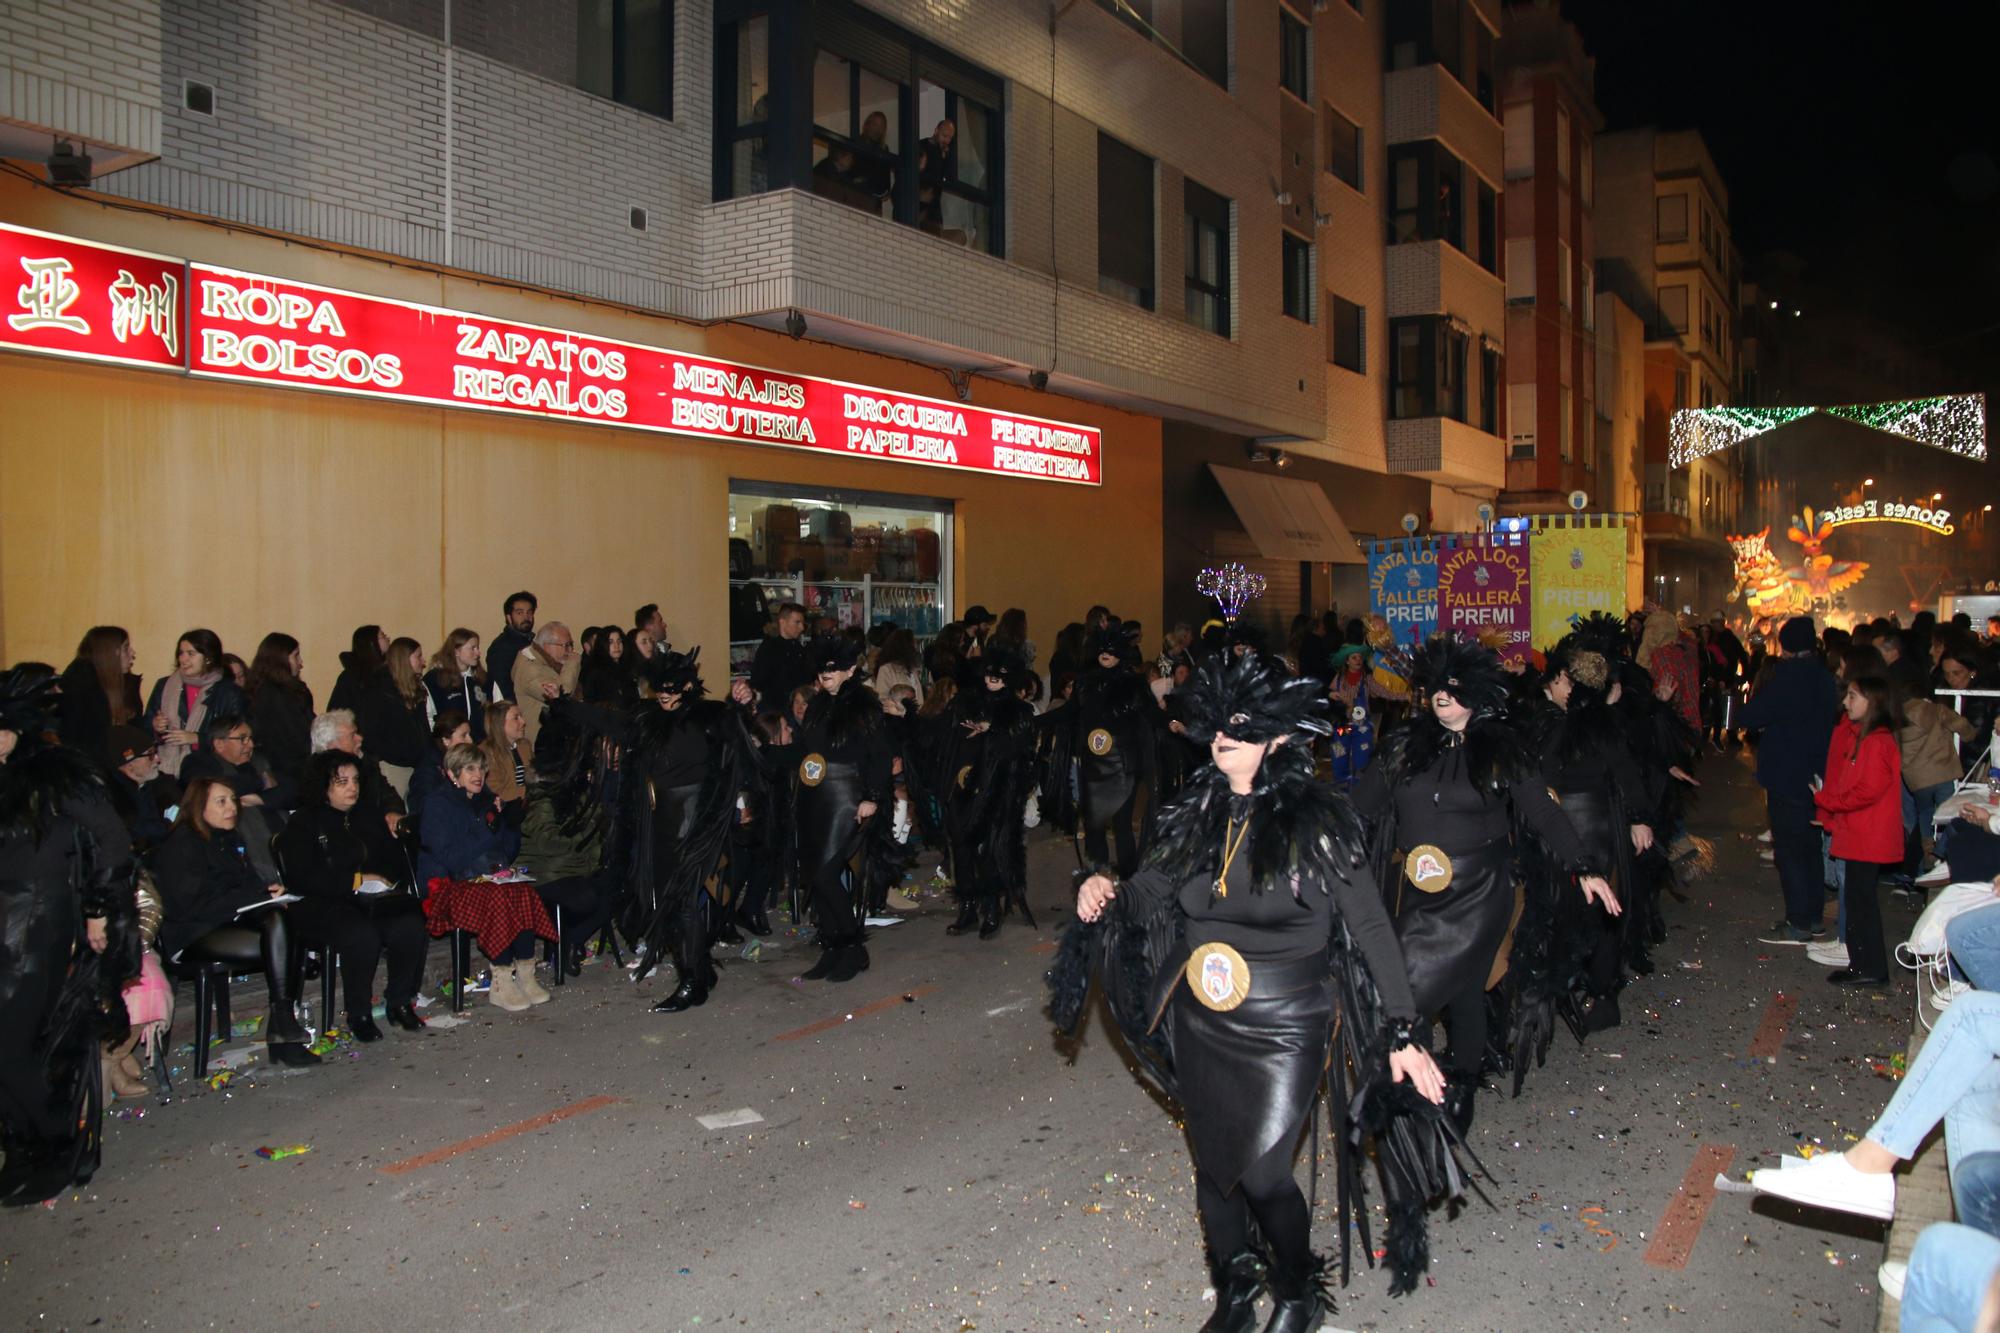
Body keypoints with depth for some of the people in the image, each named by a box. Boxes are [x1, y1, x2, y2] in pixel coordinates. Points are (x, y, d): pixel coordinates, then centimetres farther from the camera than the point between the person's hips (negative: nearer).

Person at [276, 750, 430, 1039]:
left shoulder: (367, 820, 21)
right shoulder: (304, 824, 3)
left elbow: (397, 861, 23)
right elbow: (303, 878, -9)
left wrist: (384, 880, 0)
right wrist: (358, 880, -12)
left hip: (375, 898, 5)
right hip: (322, 904, -4)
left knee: (410, 926, -27)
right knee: (362, 935, -36)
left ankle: (400, 1002, -8)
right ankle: (359, 1015, -17)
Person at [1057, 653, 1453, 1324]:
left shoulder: (1316, 821, -11)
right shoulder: (1195, 816, 2)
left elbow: (1371, 927, -10)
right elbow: (1148, 894, 10)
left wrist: (1403, 1034, -14)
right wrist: (1106, 890, -12)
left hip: (1285, 1029, -5)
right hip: (1203, 1028, 5)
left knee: (1261, 1172, -8)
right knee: (1213, 1167, 15)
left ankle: (1298, 1297, 23)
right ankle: (1233, 1297, 41)